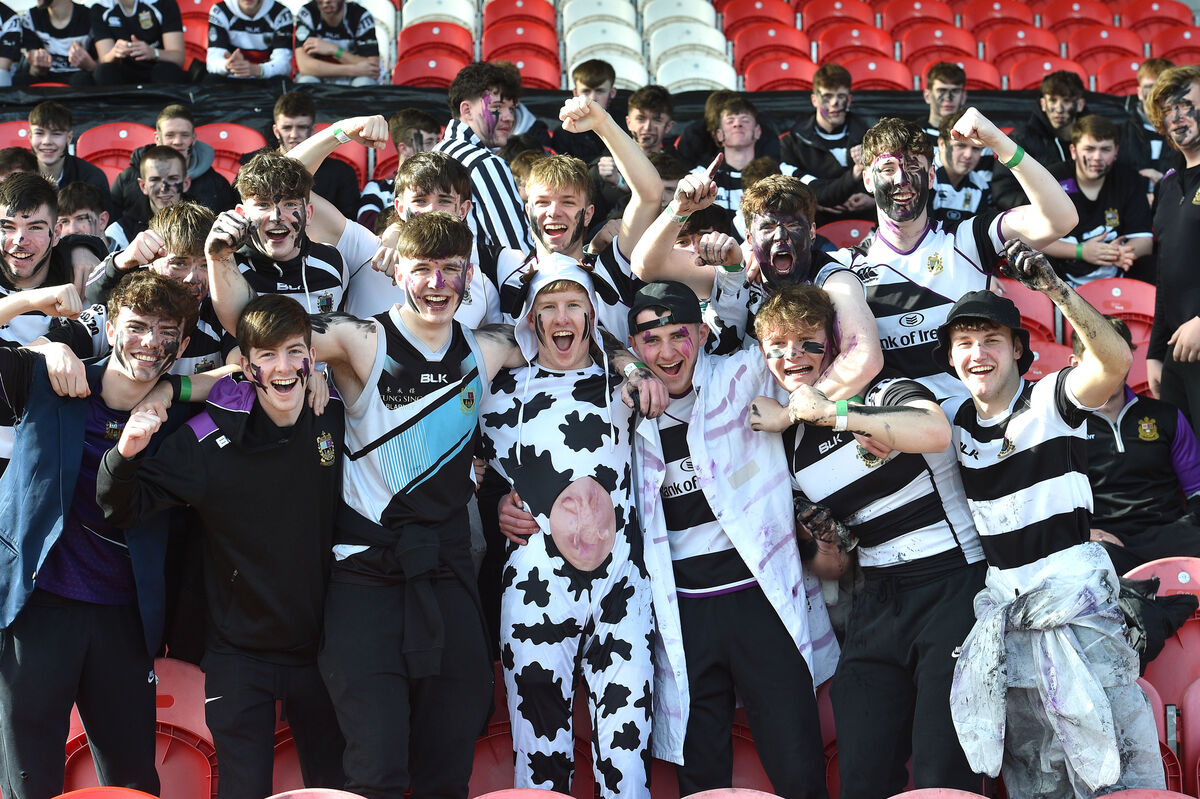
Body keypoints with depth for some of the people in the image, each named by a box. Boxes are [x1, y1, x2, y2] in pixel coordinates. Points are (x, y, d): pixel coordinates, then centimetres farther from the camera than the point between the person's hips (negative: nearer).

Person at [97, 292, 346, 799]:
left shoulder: (335, 423, -3)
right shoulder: (210, 439, -13)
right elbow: (121, 510, -12)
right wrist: (126, 453, -31)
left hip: (318, 645, 3)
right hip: (239, 655, -3)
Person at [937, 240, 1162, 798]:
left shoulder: (1051, 401, -6)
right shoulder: (953, 420, 9)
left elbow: (1115, 360, -24)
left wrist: (1053, 287, -38)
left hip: (1074, 599, -5)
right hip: (1006, 611, 5)